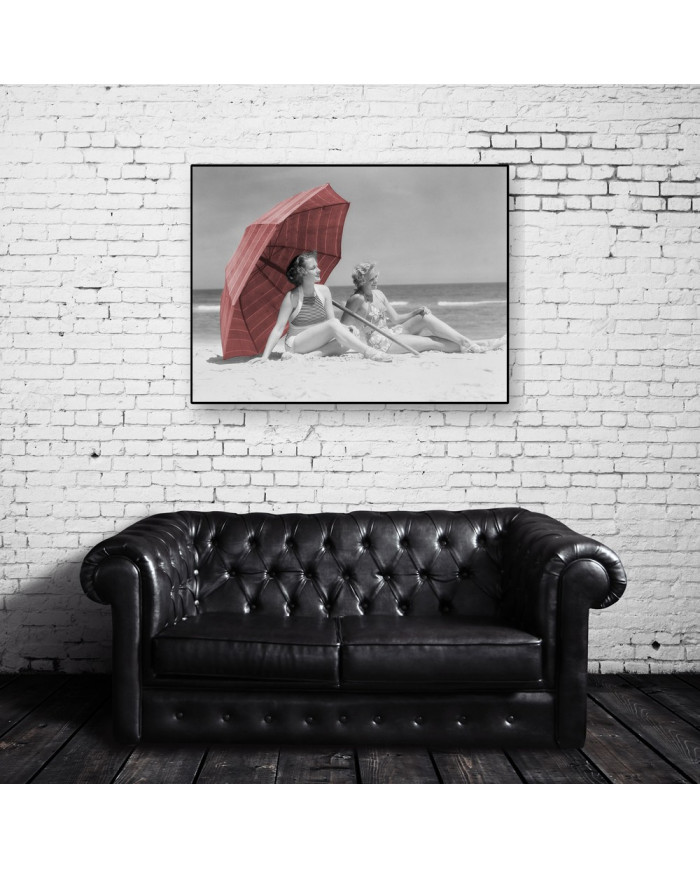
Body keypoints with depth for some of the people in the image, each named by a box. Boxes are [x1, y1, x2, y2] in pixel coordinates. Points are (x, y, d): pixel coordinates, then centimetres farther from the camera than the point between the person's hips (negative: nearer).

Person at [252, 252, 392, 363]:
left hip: (319, 342, 6)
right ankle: (369, 353, -32)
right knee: (333, 325, -29)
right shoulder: (292, 297, -12)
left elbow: (332, 319, 4)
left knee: (354, 335, -18)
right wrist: (265, 356, -22)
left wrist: (347, 329, -18)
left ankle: (313, 355, -26)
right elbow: (278, 329, -14)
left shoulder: (323, 291, 3)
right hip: (296, 345, -6)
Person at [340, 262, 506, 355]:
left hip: (390, 332, 8)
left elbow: (394, 319, 14)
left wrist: (414, 313, -1)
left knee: (425, 317, -13)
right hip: (379, 343, -8)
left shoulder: (378, 294, 10)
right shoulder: (357, 300, -15)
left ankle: (467, 342, -20)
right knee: (429, 342, -18)